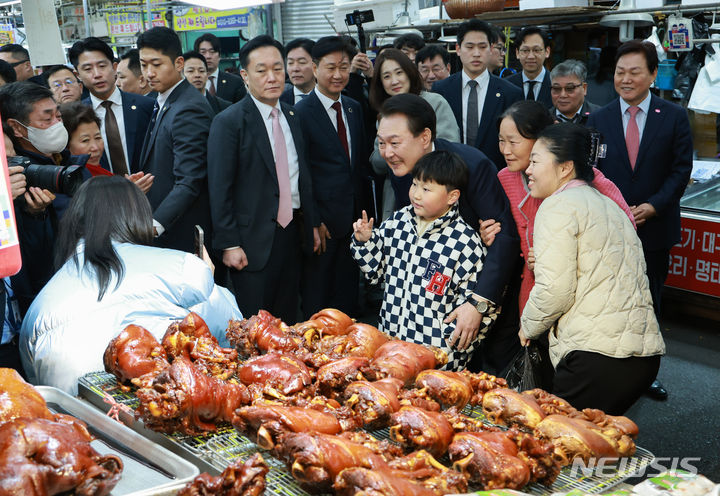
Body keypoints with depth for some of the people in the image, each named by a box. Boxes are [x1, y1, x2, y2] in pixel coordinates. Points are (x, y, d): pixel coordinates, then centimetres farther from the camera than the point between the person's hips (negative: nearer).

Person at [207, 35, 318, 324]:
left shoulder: (292, 117, 10)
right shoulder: (229, 122, -11)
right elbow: (220, 189, -13)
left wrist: (311, 224, 15)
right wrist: (229, 244, -15)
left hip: (293, 233, 6)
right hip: (255, 241, -6)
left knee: (288, 319, 16)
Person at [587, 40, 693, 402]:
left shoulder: (674, 117, 1)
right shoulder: (598, 120, 3)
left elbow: (681, 169, -2)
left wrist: (653, 206, -15)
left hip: (655, 227, 0)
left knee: (650, 303, 13)